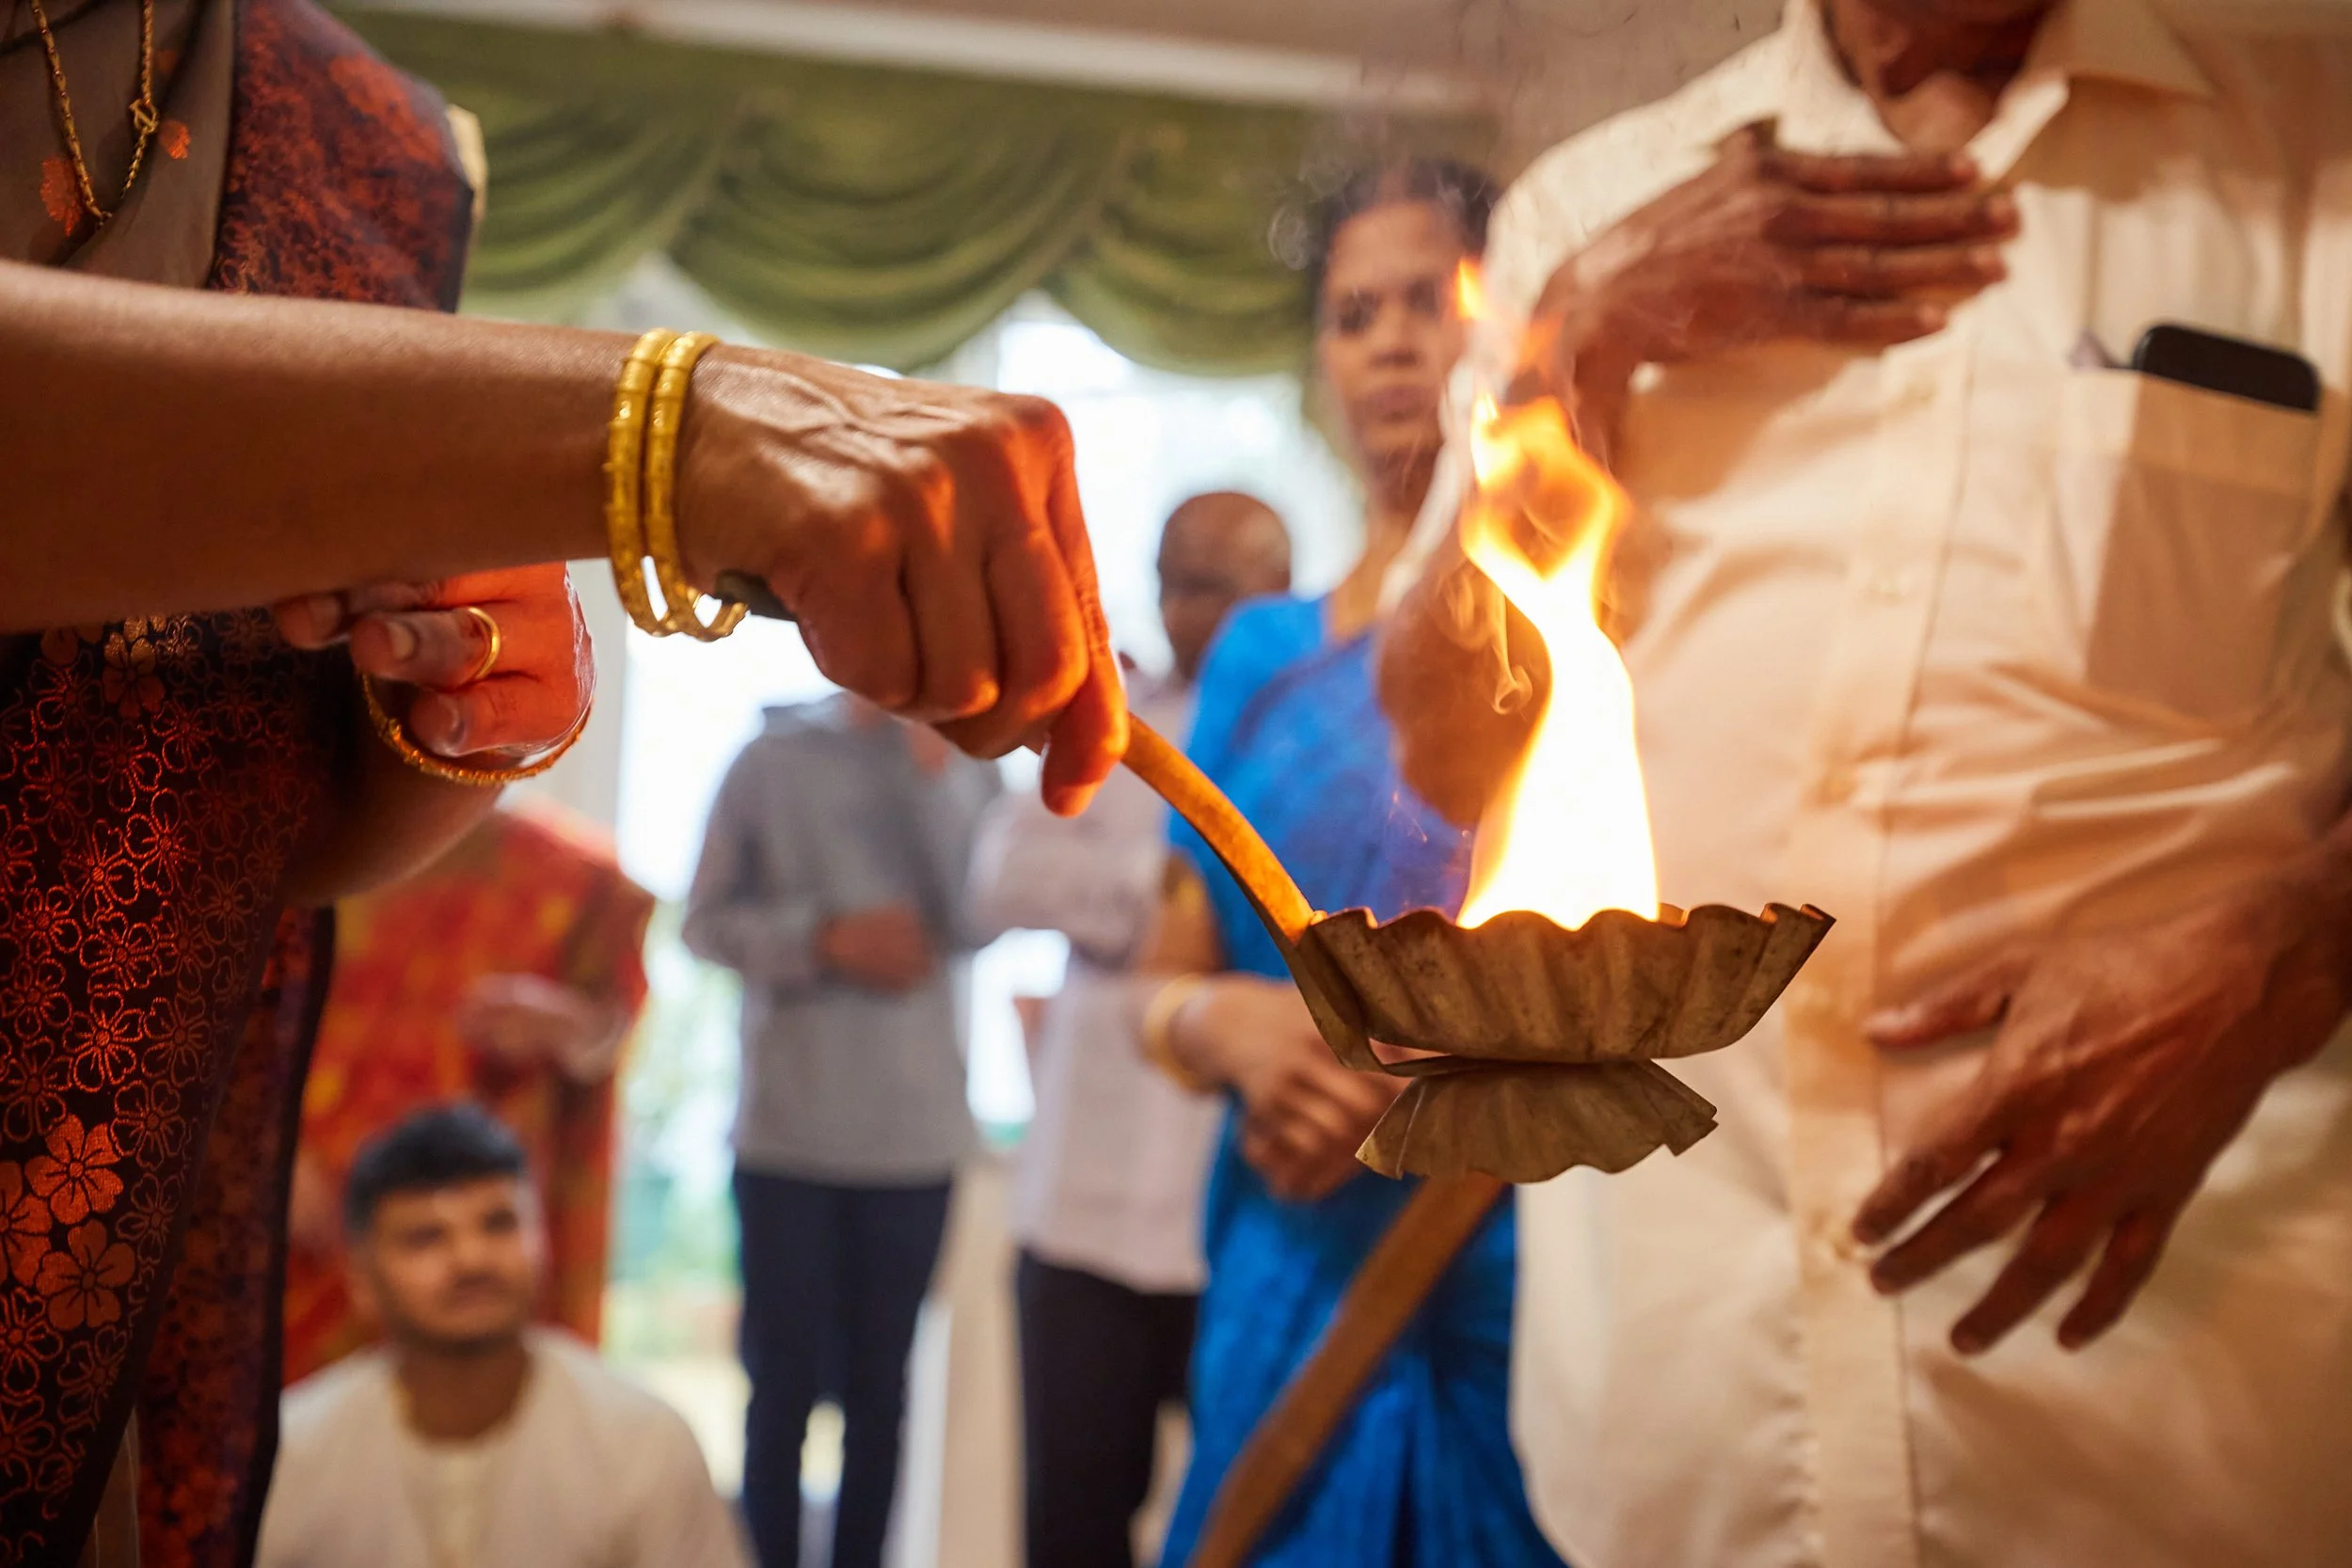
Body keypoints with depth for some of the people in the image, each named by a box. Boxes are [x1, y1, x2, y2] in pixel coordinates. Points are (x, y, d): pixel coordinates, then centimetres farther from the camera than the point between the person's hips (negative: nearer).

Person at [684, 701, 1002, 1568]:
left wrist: (934, 773, -15)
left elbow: (978, 919, -11)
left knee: (879, 1389, 11)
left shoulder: (966, 765, 1)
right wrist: (826, 939, -14)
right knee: (782, 1384, 7)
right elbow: (707, 920, -1)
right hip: (788, 1130, -1)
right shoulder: (775, 758, -2)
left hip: (918, 1136, 1)